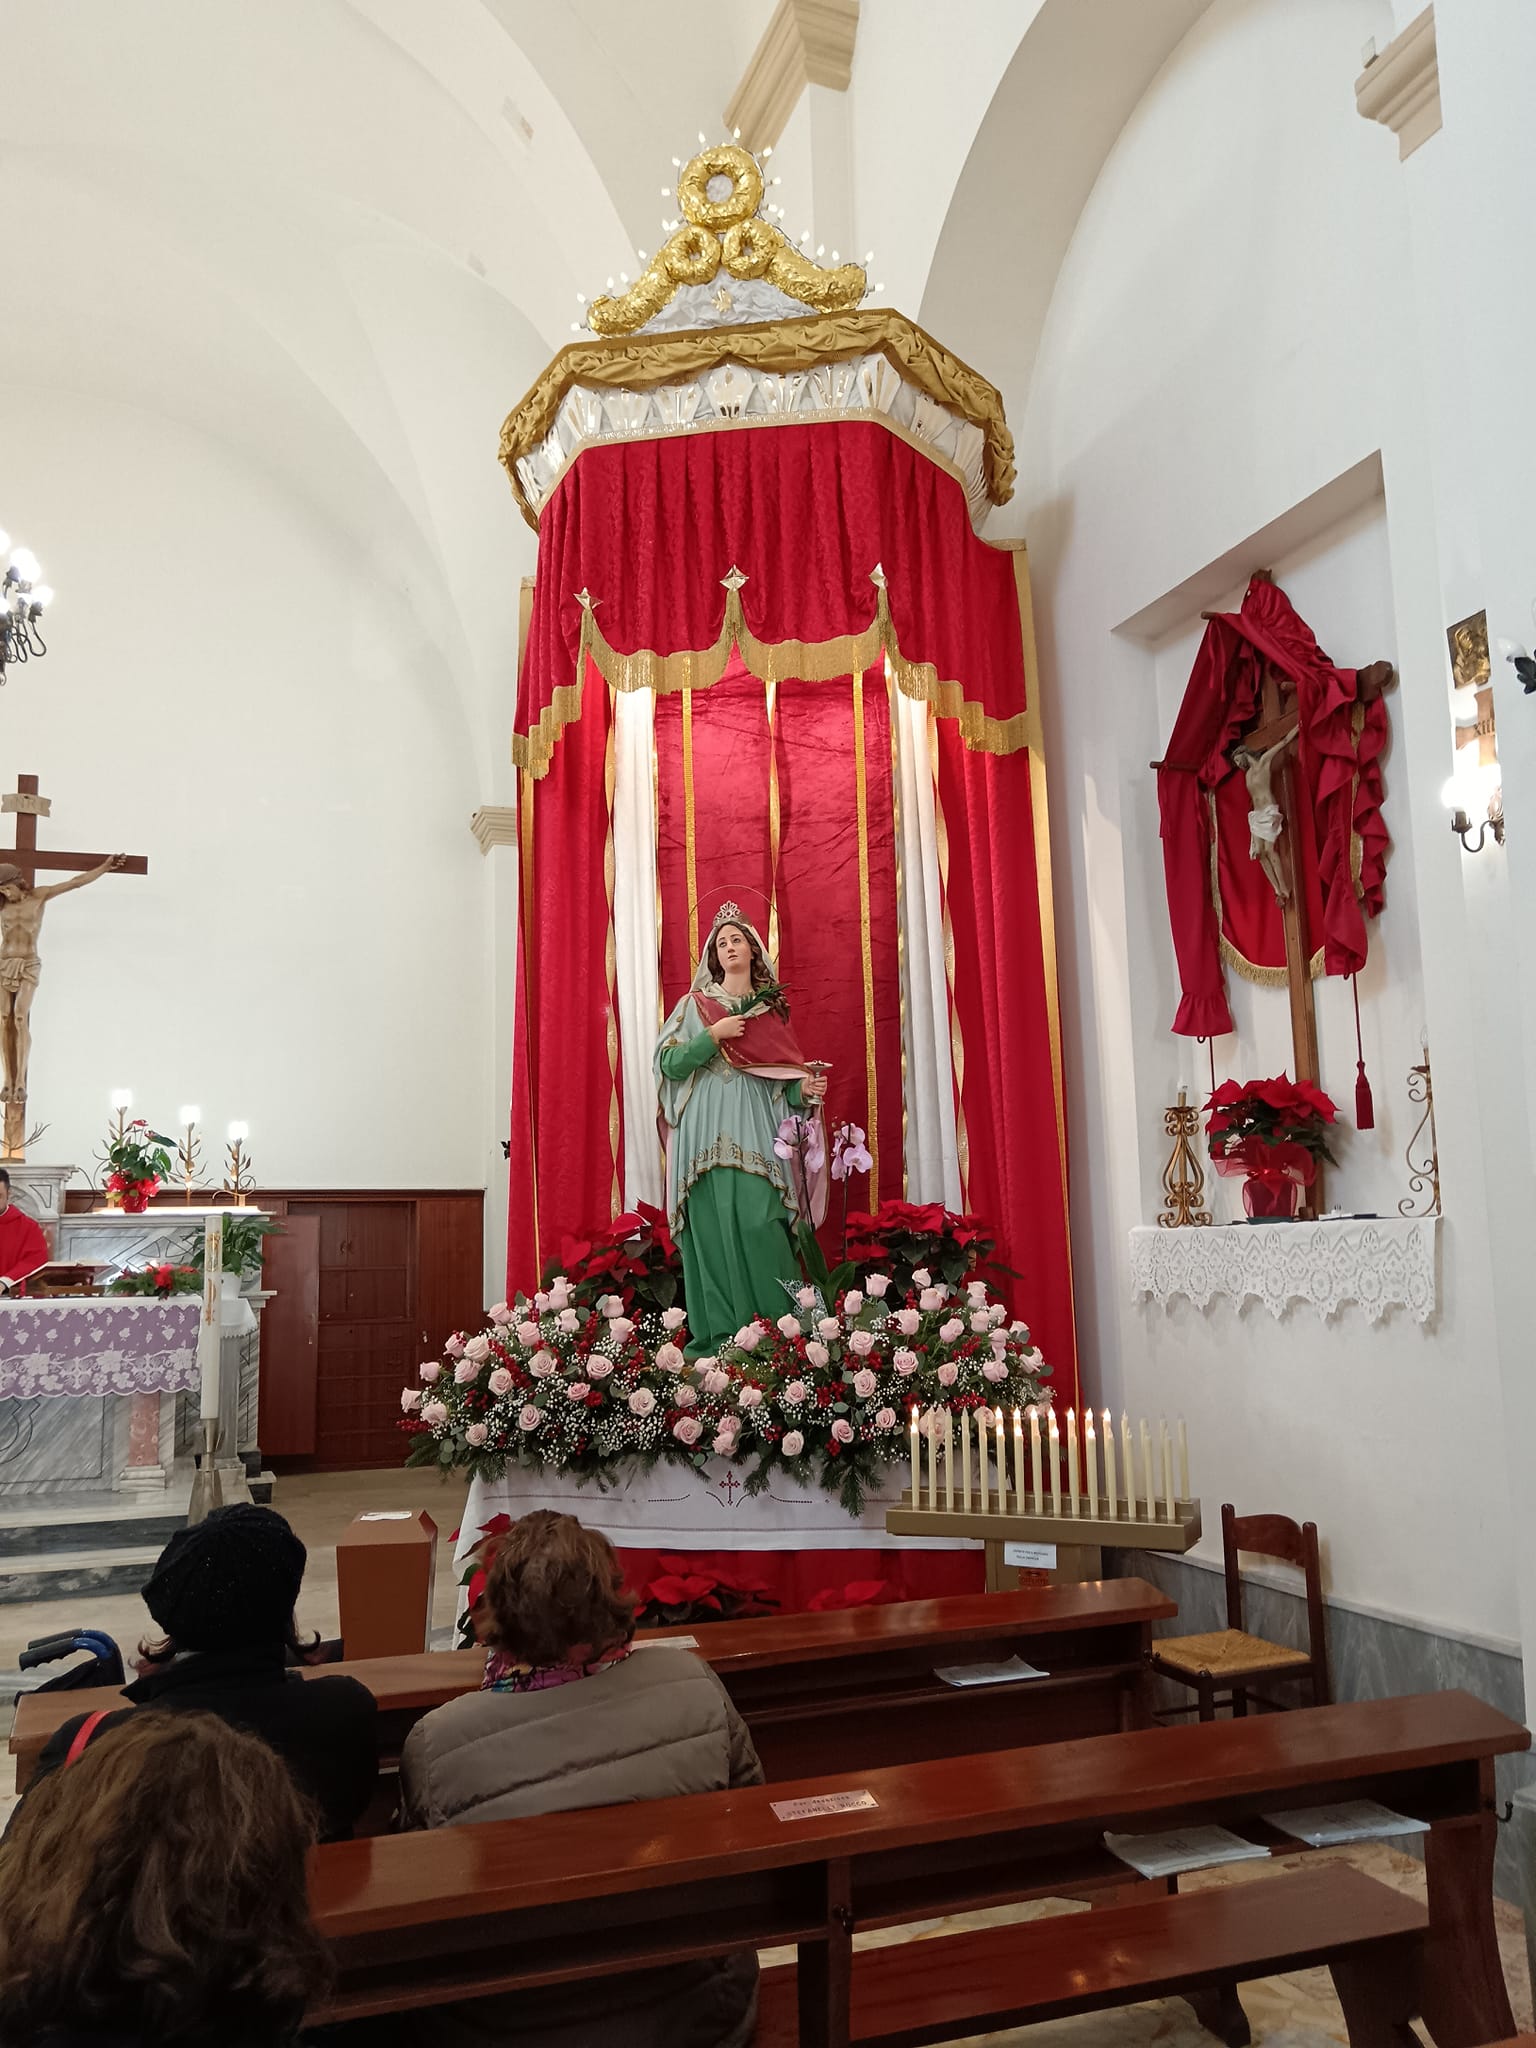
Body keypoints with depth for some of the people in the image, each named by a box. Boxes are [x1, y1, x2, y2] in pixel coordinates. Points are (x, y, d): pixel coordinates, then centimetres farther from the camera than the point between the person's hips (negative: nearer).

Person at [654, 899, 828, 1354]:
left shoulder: (772, 1009, 16)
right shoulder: (695, 1005, 11)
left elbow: (782, 1079, 17)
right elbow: (668, 1063, 2)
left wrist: (804, 1090, -4)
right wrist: (713, 1035, -8)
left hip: (757, 1129, 1)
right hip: (708, 1132, -1)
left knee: (760, 1223, -13)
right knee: (713, 1226, -7)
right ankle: (718, 1338, -4)